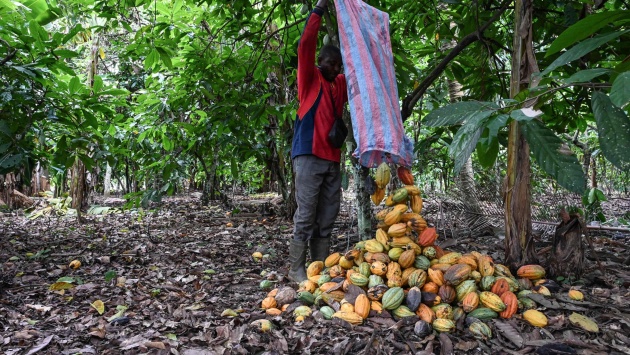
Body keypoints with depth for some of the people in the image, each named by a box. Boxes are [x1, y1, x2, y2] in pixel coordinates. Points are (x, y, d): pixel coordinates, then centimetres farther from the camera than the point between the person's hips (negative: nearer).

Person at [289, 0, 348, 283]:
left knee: (326, 219, 4)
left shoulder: (340, 84, 21)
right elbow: (305, 46, -7)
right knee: (305, 216, -6)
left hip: (332, 158, 6)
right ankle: (296, 269, 1)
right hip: (309, 155, -6)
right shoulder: (310, 79, 6)